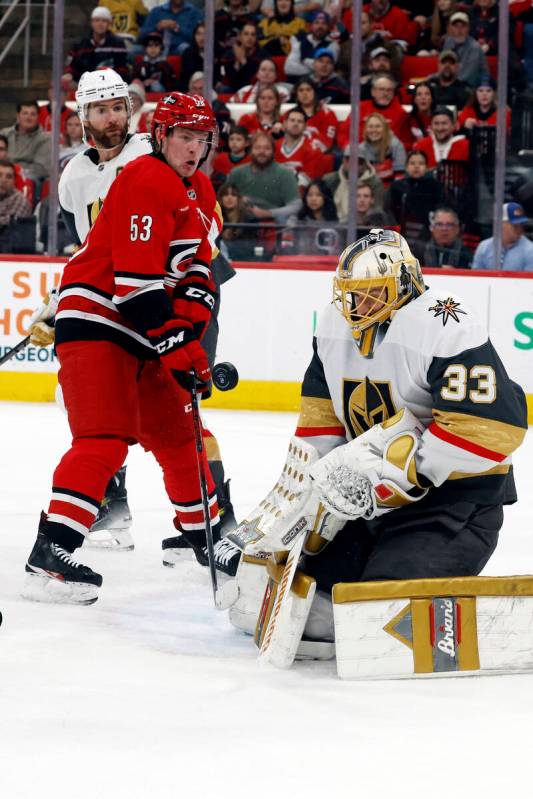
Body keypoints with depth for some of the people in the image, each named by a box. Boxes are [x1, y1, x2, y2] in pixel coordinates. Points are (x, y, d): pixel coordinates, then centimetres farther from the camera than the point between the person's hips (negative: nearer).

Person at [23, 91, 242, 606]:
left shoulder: (200, 192, 15)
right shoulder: (146, 180, -17)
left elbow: (195, 267, 14)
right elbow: (137, 278, -23)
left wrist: (187, 325, -6)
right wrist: (177, 348, -22)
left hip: (142, 332, 10)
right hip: (95, 320, -10)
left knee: (178, 432, 17)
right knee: (104, 438, -21)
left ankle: (207, 534, 34)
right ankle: (49, 558, -26)